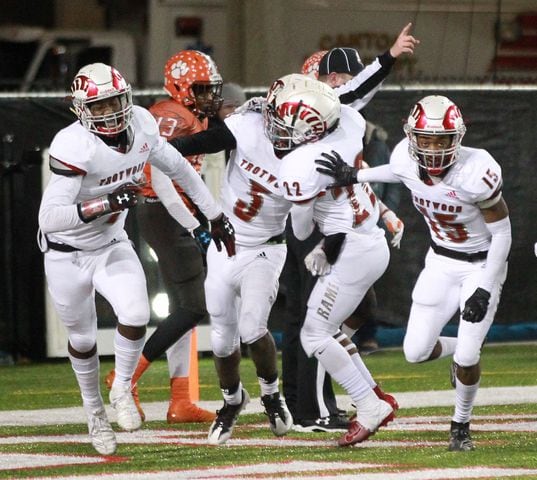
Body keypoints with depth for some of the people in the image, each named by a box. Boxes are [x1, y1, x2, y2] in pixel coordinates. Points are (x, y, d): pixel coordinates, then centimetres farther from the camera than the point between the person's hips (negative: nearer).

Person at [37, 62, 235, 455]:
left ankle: (122, 390, 7)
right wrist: (107, 204, -42)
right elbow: (49, 218, -34)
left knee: (136, 317, -20)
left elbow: (178, 168, 7)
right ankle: (94, 411, 40)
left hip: (111, 246, 4)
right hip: (67, 256, -4)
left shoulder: (141, 125, -12)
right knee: (83, 338, 13)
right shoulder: (75, 146, -31)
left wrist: (216, 216, 12)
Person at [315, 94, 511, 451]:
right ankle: (461, 349, 36)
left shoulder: (476, 173, -32)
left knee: (467, 356, -11)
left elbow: (502, 233, -20)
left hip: (482, 264, -5)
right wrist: (354, 176, 7)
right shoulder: (407, 159, -17)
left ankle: (461, 426, 16)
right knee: (416, 352, 1)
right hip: (441, 261, 5)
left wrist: (484, 290, -22)